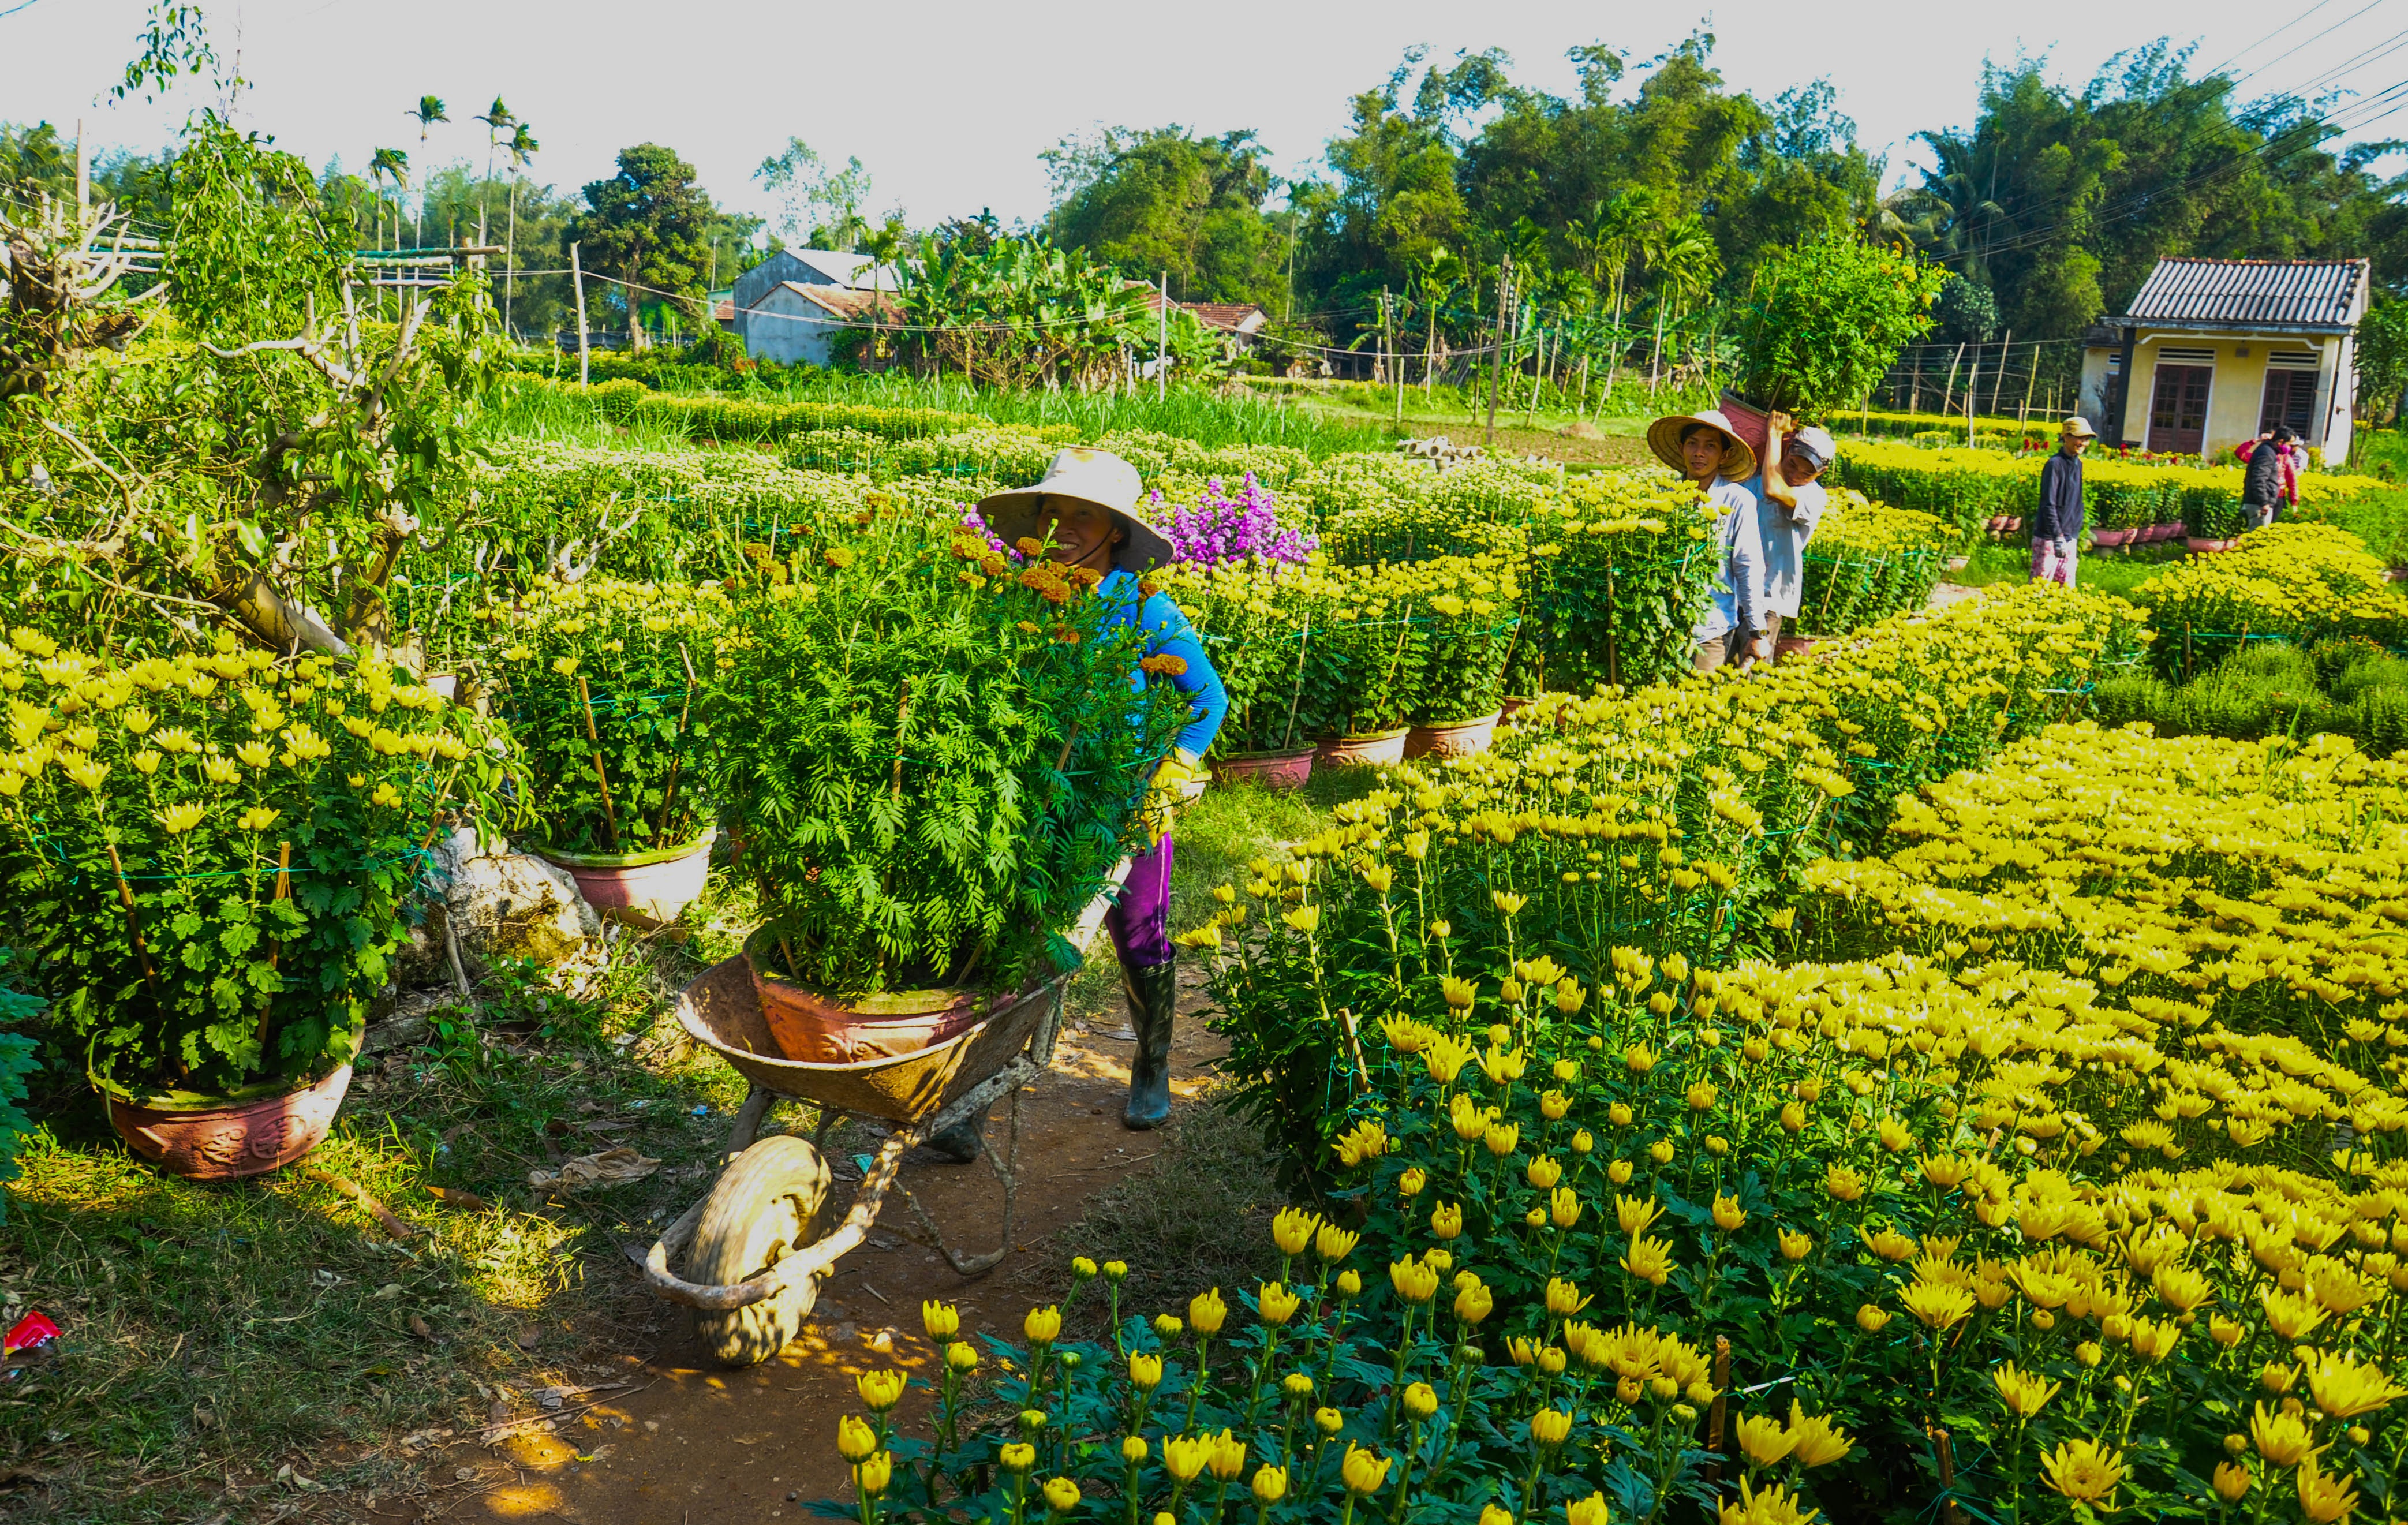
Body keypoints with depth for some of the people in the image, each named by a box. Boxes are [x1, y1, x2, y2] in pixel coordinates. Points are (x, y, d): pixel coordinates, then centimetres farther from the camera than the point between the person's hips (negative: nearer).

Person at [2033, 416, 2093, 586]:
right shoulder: (2055, 464, -13)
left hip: (2070, 538, 8)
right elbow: (2049, 504, -18)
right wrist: (2058, 537, -24)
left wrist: (2076, 534, 18)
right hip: (2049, 538, -8)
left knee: (2067, 588, 9)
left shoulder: (2077, 464, 11)